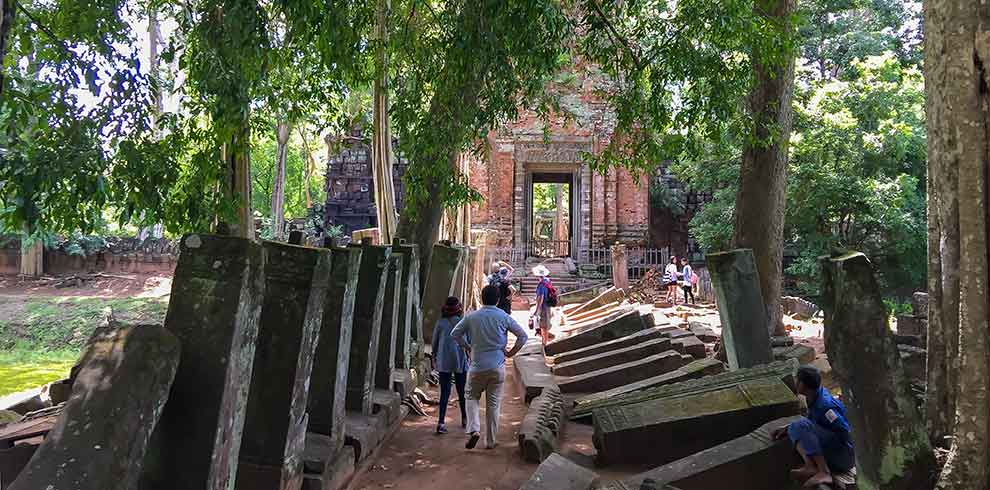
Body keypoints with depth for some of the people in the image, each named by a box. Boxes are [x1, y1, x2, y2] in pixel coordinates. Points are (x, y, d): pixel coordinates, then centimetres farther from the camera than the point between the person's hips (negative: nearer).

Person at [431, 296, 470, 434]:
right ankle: (465, 420, 26)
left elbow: (434, 342, 5)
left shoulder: (440, 323, -2)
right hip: (460, 361, -1)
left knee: (444, 392, 4)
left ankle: (441, 422, -5)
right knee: (462, 392, 14)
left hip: (443, 362, 1)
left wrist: (434, 358, 19)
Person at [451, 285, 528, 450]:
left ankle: (474, 429, -3)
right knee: (493, 403, 9)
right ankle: (490, 441, 17)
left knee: (472, 397, 18)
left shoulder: (472, 317, -3)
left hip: (477, 366, 0)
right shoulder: (504, 317, -5)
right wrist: (511, 353, 6)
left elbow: (455, 334, 5)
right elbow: (523, 336, -3)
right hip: (497, 367, 0)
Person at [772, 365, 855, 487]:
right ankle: (810, 466, -15)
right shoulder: (815, 398, 8)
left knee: (801, 425, -22)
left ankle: (824, 473, -26)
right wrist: (787, 429, 13)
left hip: (846, 455, -10)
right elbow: (811, 422, 23)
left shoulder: (824, 404, -21)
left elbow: (844, 432, -23)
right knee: (794, 428, 5)